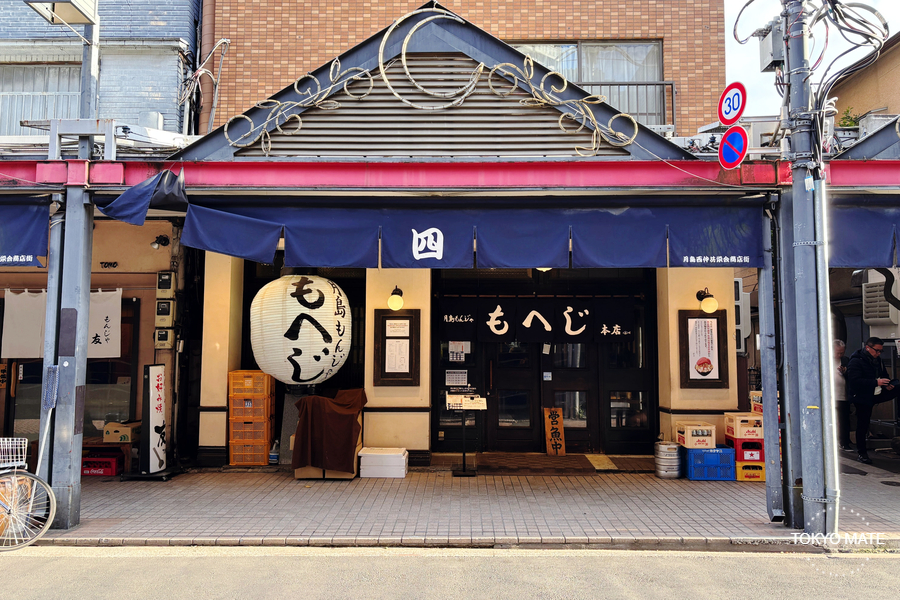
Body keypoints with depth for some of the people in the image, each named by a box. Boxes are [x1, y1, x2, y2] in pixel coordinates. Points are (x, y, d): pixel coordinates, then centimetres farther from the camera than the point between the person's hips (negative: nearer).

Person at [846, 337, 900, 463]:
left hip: (877, 394, 7)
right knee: (863, 424, -1)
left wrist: (887, 384, 2)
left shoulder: (877, 359, 11)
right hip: (862, 397, -7)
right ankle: (862, 453, 9)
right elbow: (854, 381, -26)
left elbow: (884, 374, 25)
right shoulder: (856, 361, -15)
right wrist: (876, 382, -29)